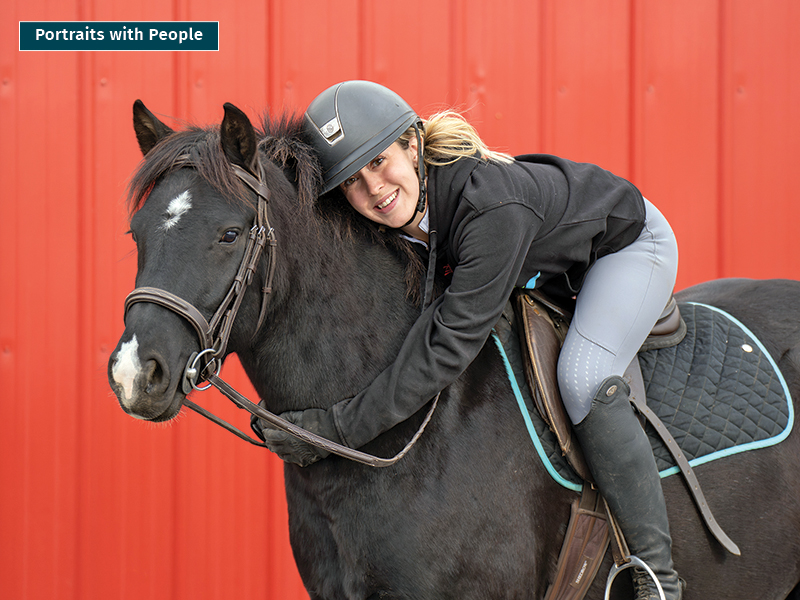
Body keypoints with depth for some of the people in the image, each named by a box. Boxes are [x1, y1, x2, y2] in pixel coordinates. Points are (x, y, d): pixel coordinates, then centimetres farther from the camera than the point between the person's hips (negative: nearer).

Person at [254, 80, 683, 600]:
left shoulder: (490, 205, -44)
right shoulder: (396, 210, -22)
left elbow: (449, 346, -46)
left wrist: (338, 429, -46)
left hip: (627, 242, -8)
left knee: (582, 379, -28)